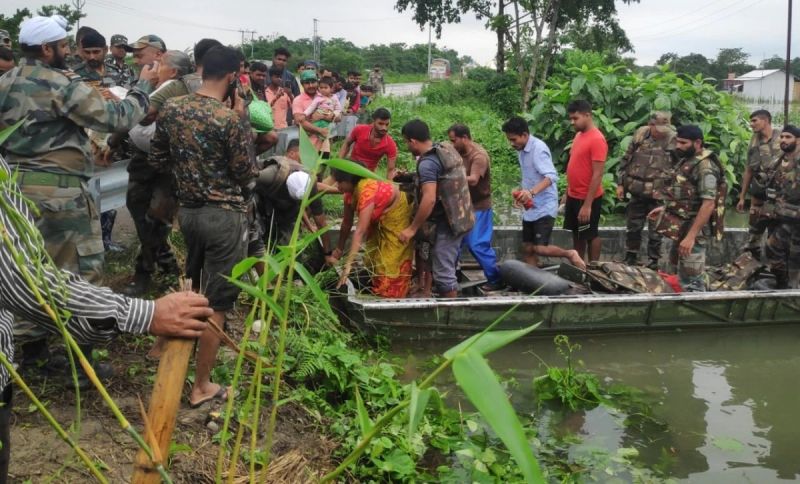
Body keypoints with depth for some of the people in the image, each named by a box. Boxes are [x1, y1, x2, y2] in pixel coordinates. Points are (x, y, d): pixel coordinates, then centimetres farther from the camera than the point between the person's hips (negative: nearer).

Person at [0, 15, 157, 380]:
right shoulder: (62, 86, -13)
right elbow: (117, 118, -13)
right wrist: (143, 86, 0)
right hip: (57, 189, -8)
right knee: (79, 272, 1)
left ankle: (31, 347, 26)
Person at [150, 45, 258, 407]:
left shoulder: (170, 108, 0)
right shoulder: (230, 119, -19)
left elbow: (157, 161, 10)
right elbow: (247, 174, -10)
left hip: (187, 210, 7)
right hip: (225, 215, -7)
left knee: (193, 289, 28)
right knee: (216, 303, 3)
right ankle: (201, 386, 11)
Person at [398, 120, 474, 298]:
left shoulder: (427, 163, -20)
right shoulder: (448, 150, 8)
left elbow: (430, 199, -29)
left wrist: (412, 228, -22)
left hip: (446, 223, -10)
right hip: (459, 219, 10)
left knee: (443, 272, -3)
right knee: (447, 268, 22)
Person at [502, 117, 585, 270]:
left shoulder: (538, 148, -20)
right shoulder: (521, 150, 8)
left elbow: (551, 176, -33)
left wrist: (532, 192, -47)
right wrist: (523, 194, 17)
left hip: (544, 208, -9)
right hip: (530, 208, 9)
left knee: (540, 249, -14)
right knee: (527, 249, 7)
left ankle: (570, 254, 10)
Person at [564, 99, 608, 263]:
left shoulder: (597, 139, -19)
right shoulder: (579, 135, 8)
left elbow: (598, 174, -21)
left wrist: (587, 204, -23)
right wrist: (567, 193, 16)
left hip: (588, 198, -8)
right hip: (574, 196, 8)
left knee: (590, 235, 5)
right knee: (577, 234, 17)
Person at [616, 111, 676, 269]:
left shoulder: (673, 141, -8)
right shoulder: (640, 135, 0)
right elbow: (626, 160, 8)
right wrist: (620, 183, 5)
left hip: (658, 195, -3)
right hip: (637, 191, 3)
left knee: (655, 231, 6)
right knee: (633, 228, 13)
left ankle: (653, 262, 18)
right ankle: (630, 259, 28)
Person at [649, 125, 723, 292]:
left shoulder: (705, 167, -19)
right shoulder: (686, 160, 11)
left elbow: (708, 204, -26)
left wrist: (691, 236, -29)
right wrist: (665, 208, 15)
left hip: (693, 229, -10)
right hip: (681, 227, 10)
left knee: (691, 279, -6)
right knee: (676, 273, 20)